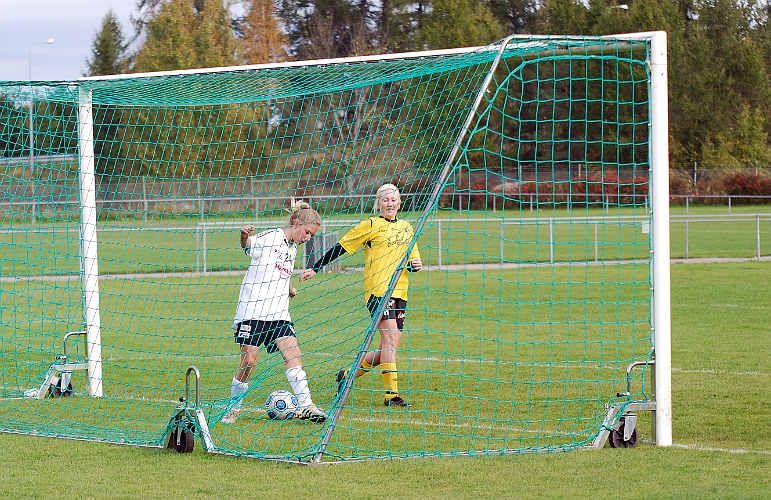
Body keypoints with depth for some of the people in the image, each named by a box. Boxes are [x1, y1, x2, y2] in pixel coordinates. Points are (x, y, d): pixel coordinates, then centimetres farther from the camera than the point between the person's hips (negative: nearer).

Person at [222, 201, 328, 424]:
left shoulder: (292, 248, 18)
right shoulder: (270, 238, -4)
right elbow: (247, 246, -18)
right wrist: (244, 236, -38)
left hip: (278, 313, 7)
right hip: (252, 311, -7)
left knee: (293, 353, -9)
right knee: (248, 361, -6)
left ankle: (305, 406, -11)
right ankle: (232, 408, 11)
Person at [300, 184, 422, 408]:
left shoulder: (406, 227, 18)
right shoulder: (371, 225, 0)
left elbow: (413, 258, 28)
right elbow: (340, 248, 2)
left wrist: (415, 264, 3)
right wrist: (315, 268, -1)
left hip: (399, 292, 6)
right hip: (378, 290, -6)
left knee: (386, 350, 4)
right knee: (389, 341, -18)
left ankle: (347, 375, 22)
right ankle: (391, 394, -14)